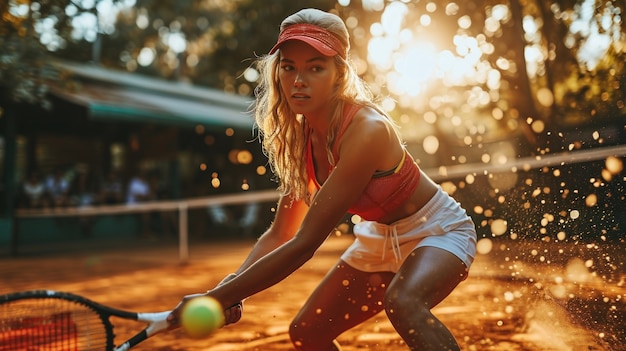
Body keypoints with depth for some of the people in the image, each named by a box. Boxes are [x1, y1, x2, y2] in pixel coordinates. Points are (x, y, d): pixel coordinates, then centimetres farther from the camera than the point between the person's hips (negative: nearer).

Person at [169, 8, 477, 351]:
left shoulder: (366, 130, -33)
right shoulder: (299, 135, -10)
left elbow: (303, 245, -34)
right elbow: (280, 234, -4)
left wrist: (217, 298, -33)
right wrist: (229, 288, -21)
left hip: (437, 231, -7)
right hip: (378, 238, 7)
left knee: (403, 302, -38)